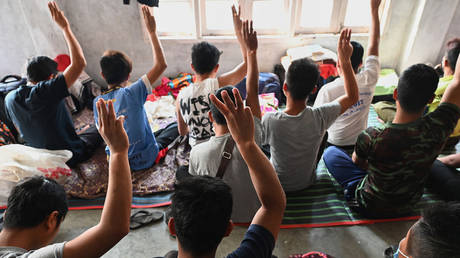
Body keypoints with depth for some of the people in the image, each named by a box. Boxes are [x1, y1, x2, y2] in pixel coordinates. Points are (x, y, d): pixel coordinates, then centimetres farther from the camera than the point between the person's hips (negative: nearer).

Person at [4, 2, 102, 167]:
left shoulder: (10, 98, -7)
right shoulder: (46, 92, -29)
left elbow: (22, 128, 8)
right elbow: (79, 63, -33)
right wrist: (65, 27, -25)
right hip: (70, 157, -6)